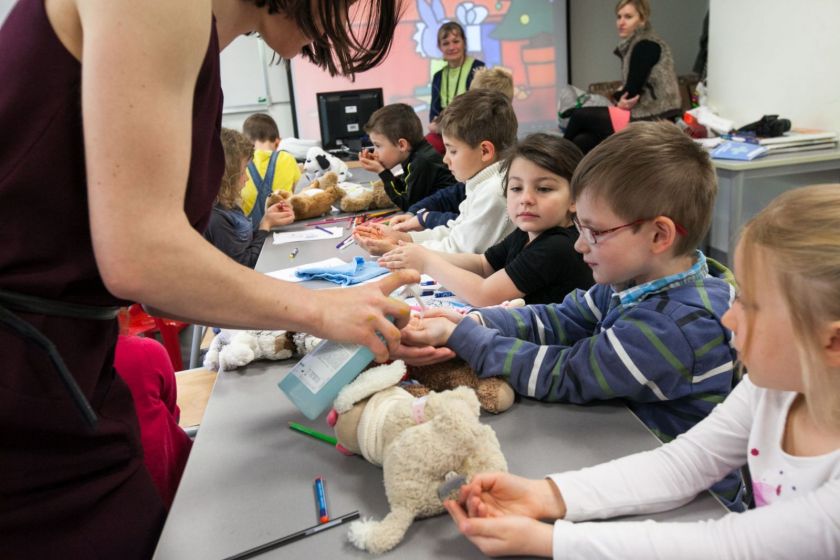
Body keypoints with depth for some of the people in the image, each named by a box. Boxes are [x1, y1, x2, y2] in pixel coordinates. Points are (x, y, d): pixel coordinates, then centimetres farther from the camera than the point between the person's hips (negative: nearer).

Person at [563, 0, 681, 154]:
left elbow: (633, 89, -14)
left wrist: (619, 98, 6)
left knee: (579, 115, -3)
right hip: (644, 115, 8)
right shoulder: (633, 45, 17)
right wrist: (620, 99, -5)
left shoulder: (646, 46, -11)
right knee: (582, 141, -6)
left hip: (652, 121, -8)